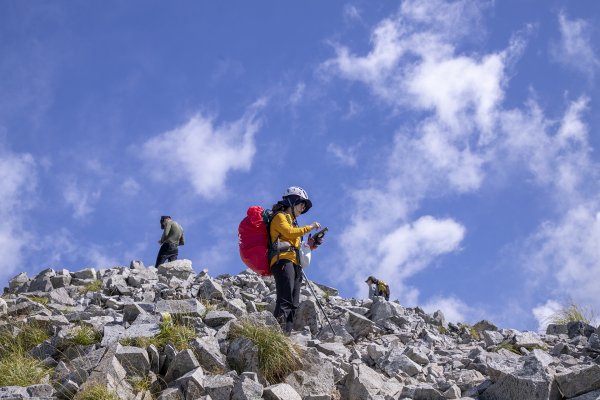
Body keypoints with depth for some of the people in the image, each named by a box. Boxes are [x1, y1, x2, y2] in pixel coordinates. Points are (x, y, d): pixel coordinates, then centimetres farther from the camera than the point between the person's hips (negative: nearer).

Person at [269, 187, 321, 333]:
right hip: (283, 260, -9)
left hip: (295, 264, 9)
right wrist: (309, 227, -1)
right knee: (285, 301, -23)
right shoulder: (280, 217, 8)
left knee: (293, 304, -3)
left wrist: (309, 245, 14)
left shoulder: (292, 222, 34)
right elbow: (290, 233, -10)